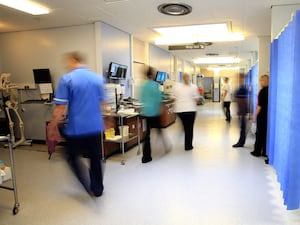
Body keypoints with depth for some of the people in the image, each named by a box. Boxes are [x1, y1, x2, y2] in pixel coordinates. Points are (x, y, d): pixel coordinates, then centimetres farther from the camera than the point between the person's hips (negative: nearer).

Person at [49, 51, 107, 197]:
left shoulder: (67, 79, -11)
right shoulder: (98, 78, 4)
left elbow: (60, 107, -13)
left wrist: (52, 126, 0)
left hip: (76, 128, -4)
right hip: (95, 126, 4)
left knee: (73, 157, 17)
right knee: (95, 159, 16)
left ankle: (89, 186, 5)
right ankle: (97, 189, 29)